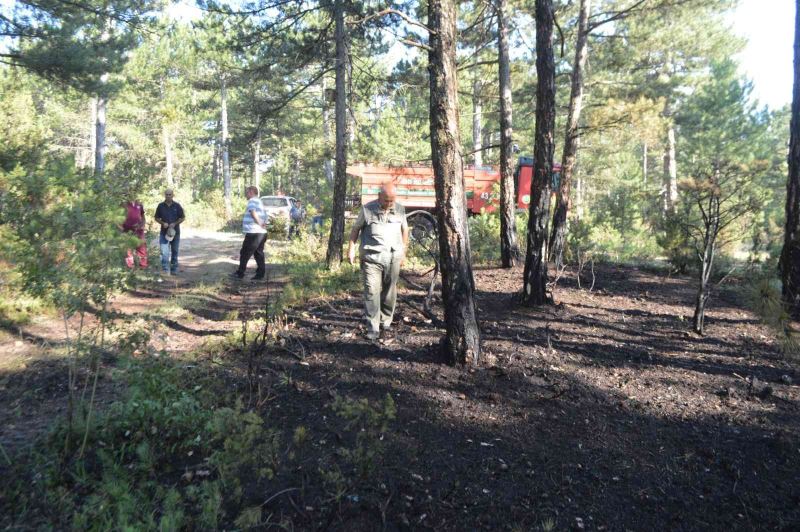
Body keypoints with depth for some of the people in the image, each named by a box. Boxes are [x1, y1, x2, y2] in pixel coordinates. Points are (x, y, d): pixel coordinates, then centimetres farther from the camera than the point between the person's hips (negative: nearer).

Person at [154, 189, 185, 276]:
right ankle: (164, 269, -10)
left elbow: (183, 218, 3)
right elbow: (157, 218, 8)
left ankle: (174, 269, 22)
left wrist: (175, 223, -13)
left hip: (175, 232, 1)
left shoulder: (177, 206, 0)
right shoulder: (160, 206, 1)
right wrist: (163, 223, -12)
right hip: (164, 232, -1)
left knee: (174, 251, 11)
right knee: (164, 251, -10)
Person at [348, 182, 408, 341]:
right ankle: (373, 328, -4)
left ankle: (386, 321, 28)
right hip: (371, 257, -3)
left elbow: (404, 230, 19)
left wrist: (403, 253, 20)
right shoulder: (367, 209, -3)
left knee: (389, 292, 10)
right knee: (371, 291, -8)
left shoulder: (400, 210, 6)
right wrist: (351, 249, 0)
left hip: (393, 258, 3)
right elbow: (356, 228, 6)